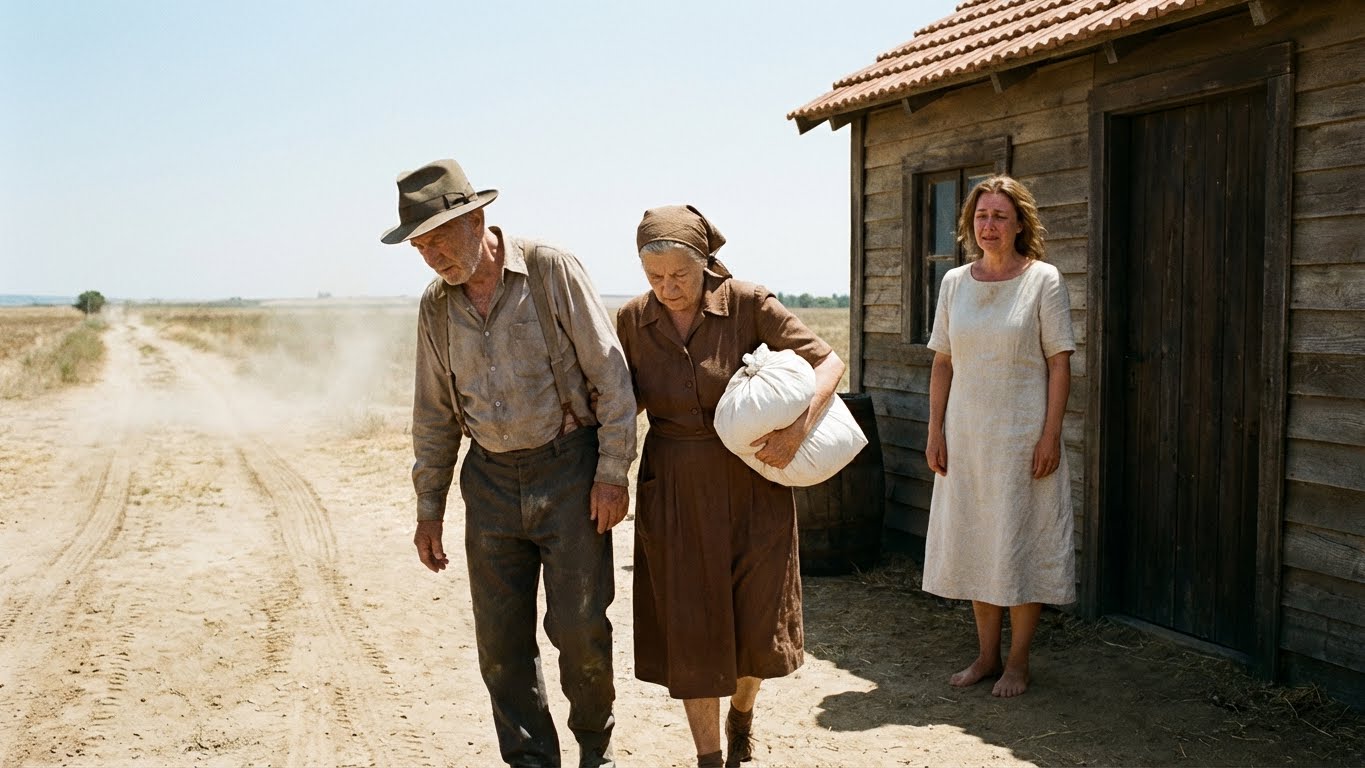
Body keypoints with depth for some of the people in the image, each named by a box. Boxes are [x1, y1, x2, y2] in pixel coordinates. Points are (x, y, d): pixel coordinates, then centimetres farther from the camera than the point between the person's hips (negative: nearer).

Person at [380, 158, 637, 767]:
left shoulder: (552, 272, -8)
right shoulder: (436, 306, 6)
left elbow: (610, 373, -8)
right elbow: (434, 414, 14)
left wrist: (613, 473, -12)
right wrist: (429, 509, 13)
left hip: (568, 469, -4)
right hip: (491, 480, 5)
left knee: (579, 626, -4)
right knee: (500, 640, 5)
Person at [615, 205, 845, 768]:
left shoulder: (748, 305, -11)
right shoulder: (634, 320, -3)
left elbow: (828, 362, -9)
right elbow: (626, 401, 10)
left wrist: (797, 430, -24)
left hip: (751, 487, -1)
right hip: (675, 494, 2)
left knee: (757, 627, 7)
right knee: (690, 631, 5)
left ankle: (741, 709, 41)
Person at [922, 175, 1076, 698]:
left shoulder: (1043, 280, -4)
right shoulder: (954, 283, 7)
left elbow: (1060, 364, -7)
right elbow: (942, 363, 8)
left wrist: (1051, 435, -13)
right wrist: (935, 432, 2)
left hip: (1022, 436, -4)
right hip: (966, 436, 4)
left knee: (1020, 546, 2)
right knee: (973, 542, 10)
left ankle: (1018, 662, 15)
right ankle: (987, 654, 23)